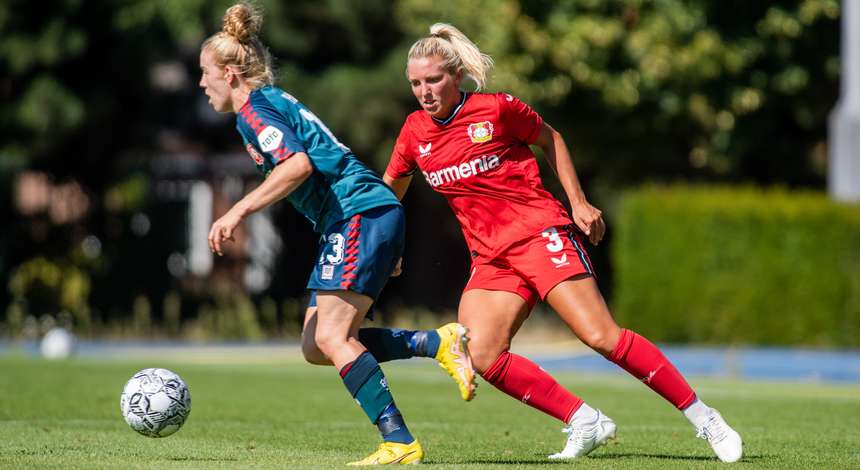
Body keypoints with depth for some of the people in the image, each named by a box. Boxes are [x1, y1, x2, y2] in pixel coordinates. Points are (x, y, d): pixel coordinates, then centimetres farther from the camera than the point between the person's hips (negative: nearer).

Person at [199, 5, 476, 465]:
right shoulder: (277, 102, 23)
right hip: (362, 220, 10)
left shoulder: (253, 110, -6)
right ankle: (438, 342, 2)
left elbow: (298, 165, -24)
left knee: (330, 338, -14)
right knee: (316, 346, 6)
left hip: (360, 217, -10)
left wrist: (239, 211, -24)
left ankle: (399, 442, -21)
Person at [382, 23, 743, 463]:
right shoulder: (414, 133, 5)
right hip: (490, 257, 5)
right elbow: (388, 190, 20)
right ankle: (584, 422, -6)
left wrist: (578, 203, 5)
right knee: (480, 356, -16)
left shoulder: (496, 109, -6)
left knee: (601, 336, -17)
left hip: (541, 233, -5)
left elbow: (550, 139, 9)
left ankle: (701, 415, -9)